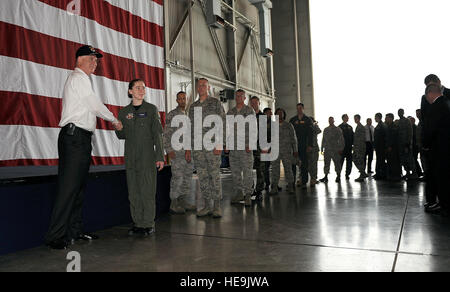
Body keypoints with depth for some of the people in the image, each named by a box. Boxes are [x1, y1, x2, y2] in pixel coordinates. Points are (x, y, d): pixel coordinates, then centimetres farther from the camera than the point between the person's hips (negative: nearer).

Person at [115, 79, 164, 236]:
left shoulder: (151, 109, 5)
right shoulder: (124, 112, 13)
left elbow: (157, 134, 1)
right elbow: (120, 134, 15)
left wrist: (160, 156, -6)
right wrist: (120, 127, -9)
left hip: (147, 155, -3)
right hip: (131, 156, 3)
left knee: (147, 190, -5)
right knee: (133, 192, 4)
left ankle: (148, 224, 4)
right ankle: (138, 223, 14)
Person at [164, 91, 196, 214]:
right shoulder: (171, 115, -3)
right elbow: (166, 134, -8)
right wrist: (169, 150, -15)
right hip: (177, 151, -7)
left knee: (187, 177, 8)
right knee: (177, 177, -7)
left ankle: (183, 201, 16)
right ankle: (174, 204, 2)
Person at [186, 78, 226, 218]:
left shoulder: (215, 103, 4)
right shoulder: (193, 106, 17)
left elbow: (222, 124, -3)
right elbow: (190, 128, 17)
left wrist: (219, 145, -12)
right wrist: (188, 148, 11)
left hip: (211, 145, -4)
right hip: (197, 146, 5)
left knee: (214, 175, -2)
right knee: (202, 177, 6)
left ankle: (217, 206, 7)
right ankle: (207, 206, 14)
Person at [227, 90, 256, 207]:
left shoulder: (250, 111, 4)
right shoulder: (230, 112, 17)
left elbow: (253, 128, -3)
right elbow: (227, 129, 17)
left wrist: (250, 144, -12)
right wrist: (226, 145, 8)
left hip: (245, 145, -4)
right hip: (233, 146, 5)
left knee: (247, 170, -7)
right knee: (235, 171, 6)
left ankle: (248, 194, -2)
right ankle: (239, 193, 14)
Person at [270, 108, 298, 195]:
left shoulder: (289, 125, 7)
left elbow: (293, 138, 8)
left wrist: (295, 150, 3)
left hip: (287, 151, -1)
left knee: (288, 168, 0)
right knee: (275, 169, -2)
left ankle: (290, 187, 10)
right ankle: (274, 188, 1)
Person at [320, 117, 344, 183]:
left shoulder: (338, 129, 2)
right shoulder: (325, 130, 13)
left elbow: (341, 140, 1)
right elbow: (323, 140, 16)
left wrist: (341, 149, -5)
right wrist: (322, 149, 11)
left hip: (335, 150, -3)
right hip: (327, 149, 3)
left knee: (337, 163, 1)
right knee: (326, 163, 3)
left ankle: (338, 177, 11)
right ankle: (326, 177, 7)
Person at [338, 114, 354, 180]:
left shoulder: (350, 127, 14)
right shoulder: (340, 127, -2)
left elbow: (352, 136, 14)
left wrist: (353, 144, 4)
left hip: (349, 147, 5)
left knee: (349, 161, 4)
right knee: (341, 160, -2)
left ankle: (347, 174, 12)